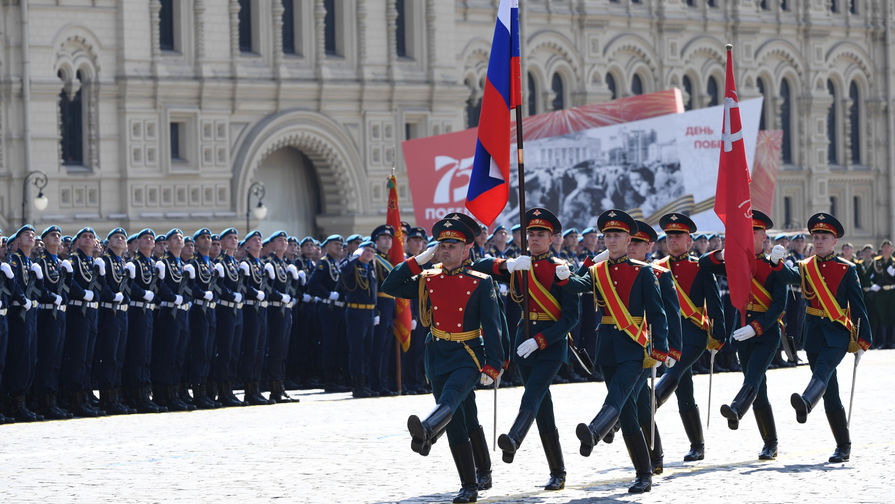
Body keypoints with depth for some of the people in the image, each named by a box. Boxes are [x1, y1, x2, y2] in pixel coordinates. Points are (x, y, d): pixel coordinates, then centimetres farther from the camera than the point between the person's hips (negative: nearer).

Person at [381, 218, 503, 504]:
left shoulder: (480, 283, -2)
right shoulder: (427, 280, 9)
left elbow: (491, 327, -4)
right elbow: (390, 287, 1)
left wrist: (492, 367, -12)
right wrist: (420, 260, -2)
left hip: (468, 357, -5)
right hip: (438, 358, 5)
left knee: (449, 398, -33)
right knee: (455, 426, 4)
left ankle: (425, 432, -64)